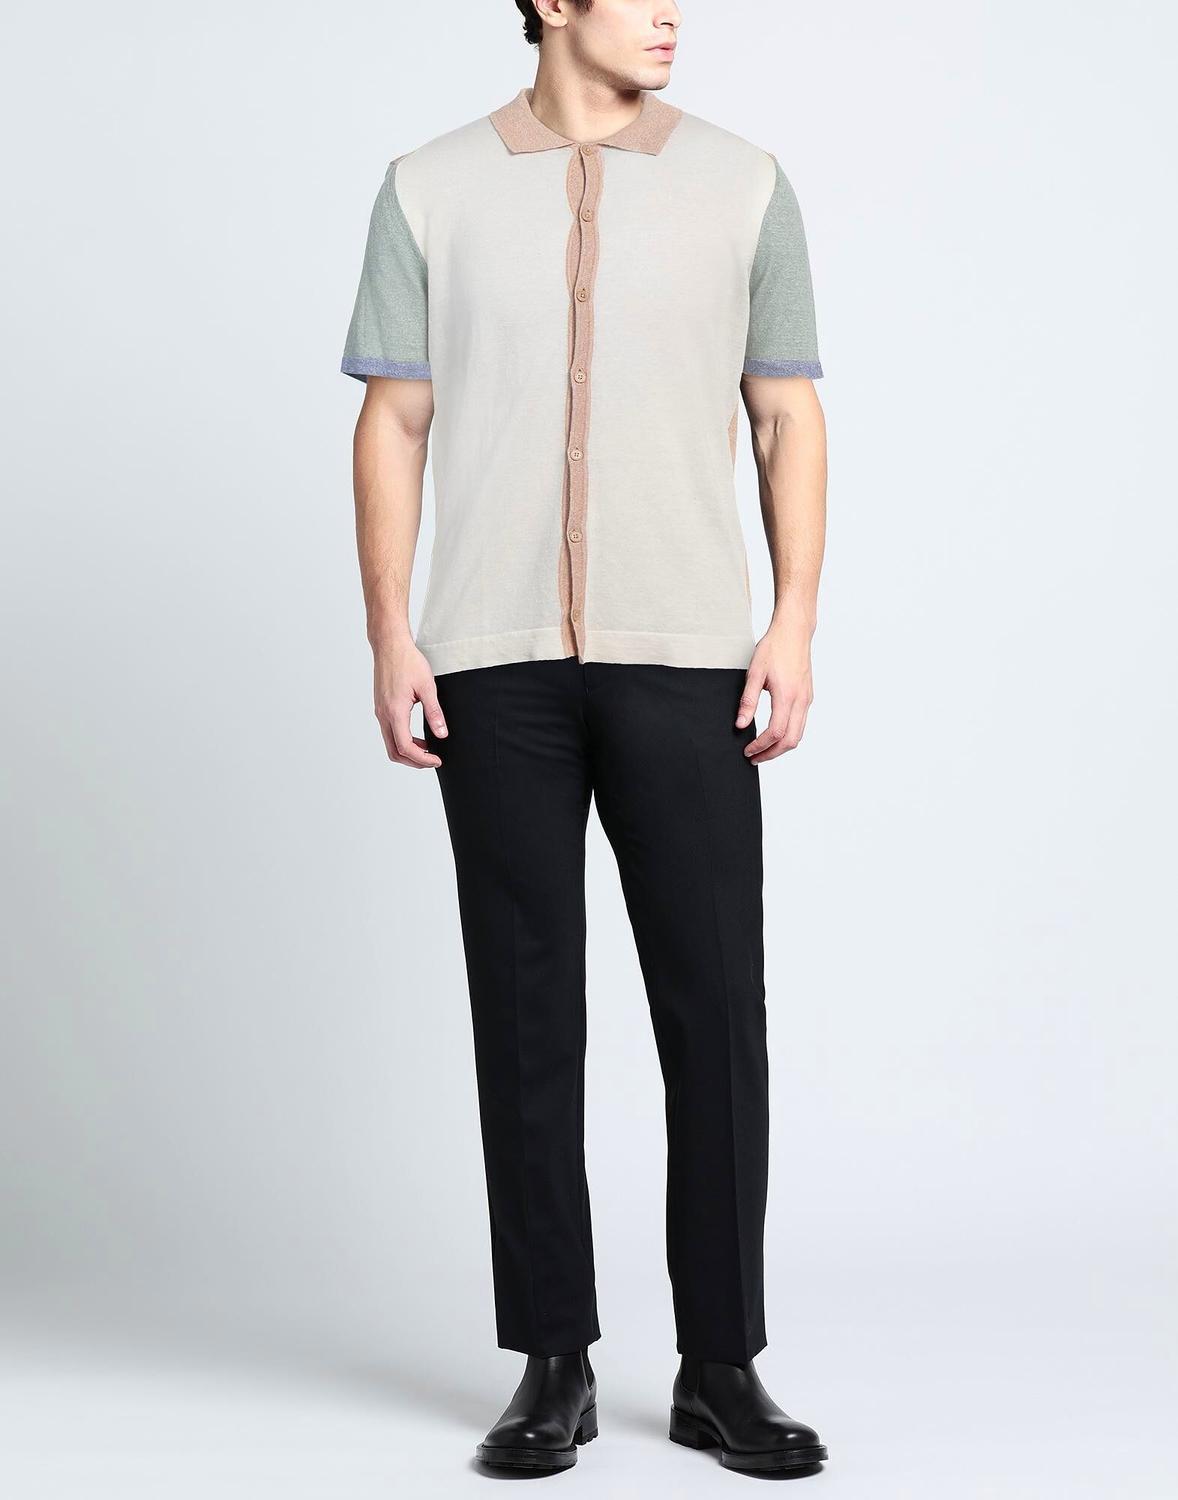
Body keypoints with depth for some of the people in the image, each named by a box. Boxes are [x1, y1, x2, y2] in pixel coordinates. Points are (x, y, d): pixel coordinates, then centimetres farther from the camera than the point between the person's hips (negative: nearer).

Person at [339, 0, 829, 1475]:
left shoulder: (743, 185, 8)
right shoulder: (431, 189, 7)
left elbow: (788, 418, 8)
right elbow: (393, 423, 6)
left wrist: (795, 620, -1)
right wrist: (388, 635, -1)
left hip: (688, 656, 0)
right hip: (495, 663, 0)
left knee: (714, 1008, 0)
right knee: (527, 1014, 4)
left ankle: (721, 1367, 11)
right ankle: (554, 1365, 14)